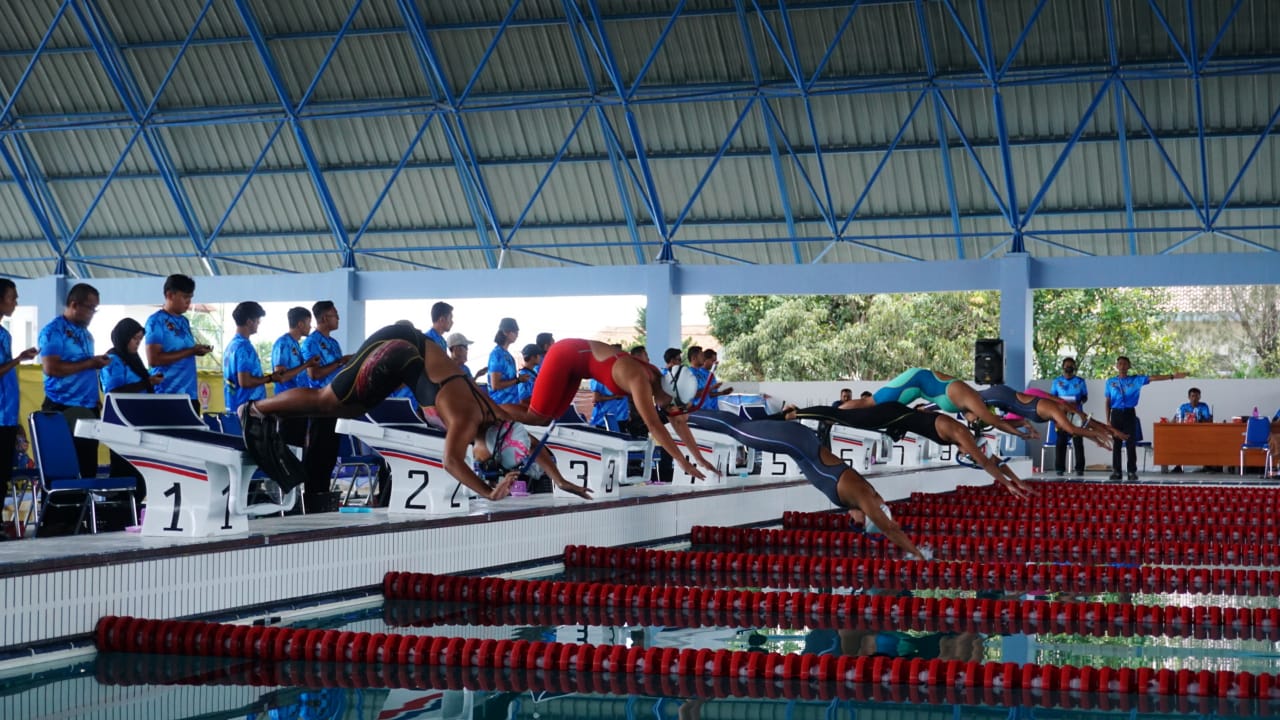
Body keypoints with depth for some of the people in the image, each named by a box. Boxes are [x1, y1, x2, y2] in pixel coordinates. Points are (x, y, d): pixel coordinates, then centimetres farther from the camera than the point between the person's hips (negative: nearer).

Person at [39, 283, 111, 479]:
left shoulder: (85, 333, 18)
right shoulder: (53, 331, -9)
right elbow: (51, 368, -20)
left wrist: (97, 363, 7)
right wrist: (90, 363, -16)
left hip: (88, 407, 8)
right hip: (64, 409, -8)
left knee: (88, 465, 7)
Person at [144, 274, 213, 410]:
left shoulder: (184, 321, 18)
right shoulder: (156, 321, -6)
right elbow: (154, 359, -16)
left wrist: (198, 350, 5)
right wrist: (191, 351, -17)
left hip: (190, 394, 8)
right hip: (168, 395, -8)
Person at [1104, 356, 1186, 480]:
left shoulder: (1136, 380, 6)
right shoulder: (1110, 381, 8)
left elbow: (1152, 378, -3)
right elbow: (1108, 401, 8)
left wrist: (1172, 376, -12)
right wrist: (1108, 420, 2)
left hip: (1129, 414, -1)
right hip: (1116, 414, 1)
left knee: (1131, 443, -2)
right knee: (1116, 443, 1)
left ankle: (1132, 471, 0)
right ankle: (1116, 471, 4)